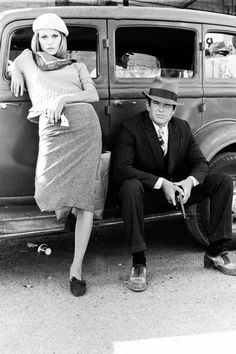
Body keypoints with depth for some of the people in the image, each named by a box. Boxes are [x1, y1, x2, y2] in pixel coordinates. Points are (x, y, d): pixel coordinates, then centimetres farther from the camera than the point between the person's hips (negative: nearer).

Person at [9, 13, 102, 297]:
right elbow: (13, 68, 47)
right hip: (51, 128, 0)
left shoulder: (77, 66, 24)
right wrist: (16, 73, 23)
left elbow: (93, 95, 9)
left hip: (84, 124, 0)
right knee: (47, 193, -19)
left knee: (84, 193, -9)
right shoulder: (28, 58, 27)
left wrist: (63, 98, -8)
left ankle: (77, 267, -1)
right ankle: (63, 207, 22)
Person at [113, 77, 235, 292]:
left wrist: (190, 181, -22)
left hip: (177, 190, 5)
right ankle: (139, 263, -28)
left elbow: (201, 164, 3)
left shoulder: (182, 128, 3)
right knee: (130, 187, -39)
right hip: (148, 194, -4)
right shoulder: (131, 128, -12)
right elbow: (121, 169, -23)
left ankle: (215, 253, -5)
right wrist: (160, 183, -31)